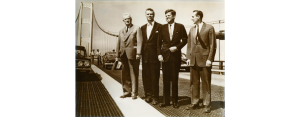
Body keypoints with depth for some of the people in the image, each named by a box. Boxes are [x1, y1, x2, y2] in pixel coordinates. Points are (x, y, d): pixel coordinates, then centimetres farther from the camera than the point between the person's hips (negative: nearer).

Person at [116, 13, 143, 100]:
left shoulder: (136, 28, 2)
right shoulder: (121, 31, 19)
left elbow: (139, 41, -7)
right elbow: (118, 44, 18)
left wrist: (138, 53, -17)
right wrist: (117, 55, 13)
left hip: (132, 54, -5)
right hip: (124, 55, 5)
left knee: (133, 74, 0)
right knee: (125, 74, 8)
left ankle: (134, 93, 8)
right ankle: (127, 91, 19)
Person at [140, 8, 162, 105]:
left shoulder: (159, 26, -1)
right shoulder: (143, 28, 15)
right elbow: (141, 41, 13)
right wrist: (140, 52, 4)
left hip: (154, 55, -5)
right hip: (145, 55, 5)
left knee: (154, 77, 0)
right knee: (146, 76, 8)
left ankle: (155, 97, 10)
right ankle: (148, 95, 20)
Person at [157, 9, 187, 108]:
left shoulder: (180, 27, 4)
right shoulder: (162, 27, 9)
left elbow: (185, 40, 4)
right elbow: (159, 42, 8)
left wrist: (177, 47, -9)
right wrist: (159, 54, -2)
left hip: (176, 55, -2)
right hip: (165, 55, 2)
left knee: (175, 79, 4)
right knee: (165, 79, 4)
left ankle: (175, 101, 14)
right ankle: (165, 100, 14)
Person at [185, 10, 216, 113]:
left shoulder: (209, 28, -3)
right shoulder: (192, 29, 13)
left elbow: (212, 45, -5)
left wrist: (210, 59, -11)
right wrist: (188, 57, 6)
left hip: (204, 60, -5)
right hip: (193, 60, 5)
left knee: (206, 83, 4)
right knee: (194, 83, 9)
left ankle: (207, 104, 14)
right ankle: (195, 102, 20)